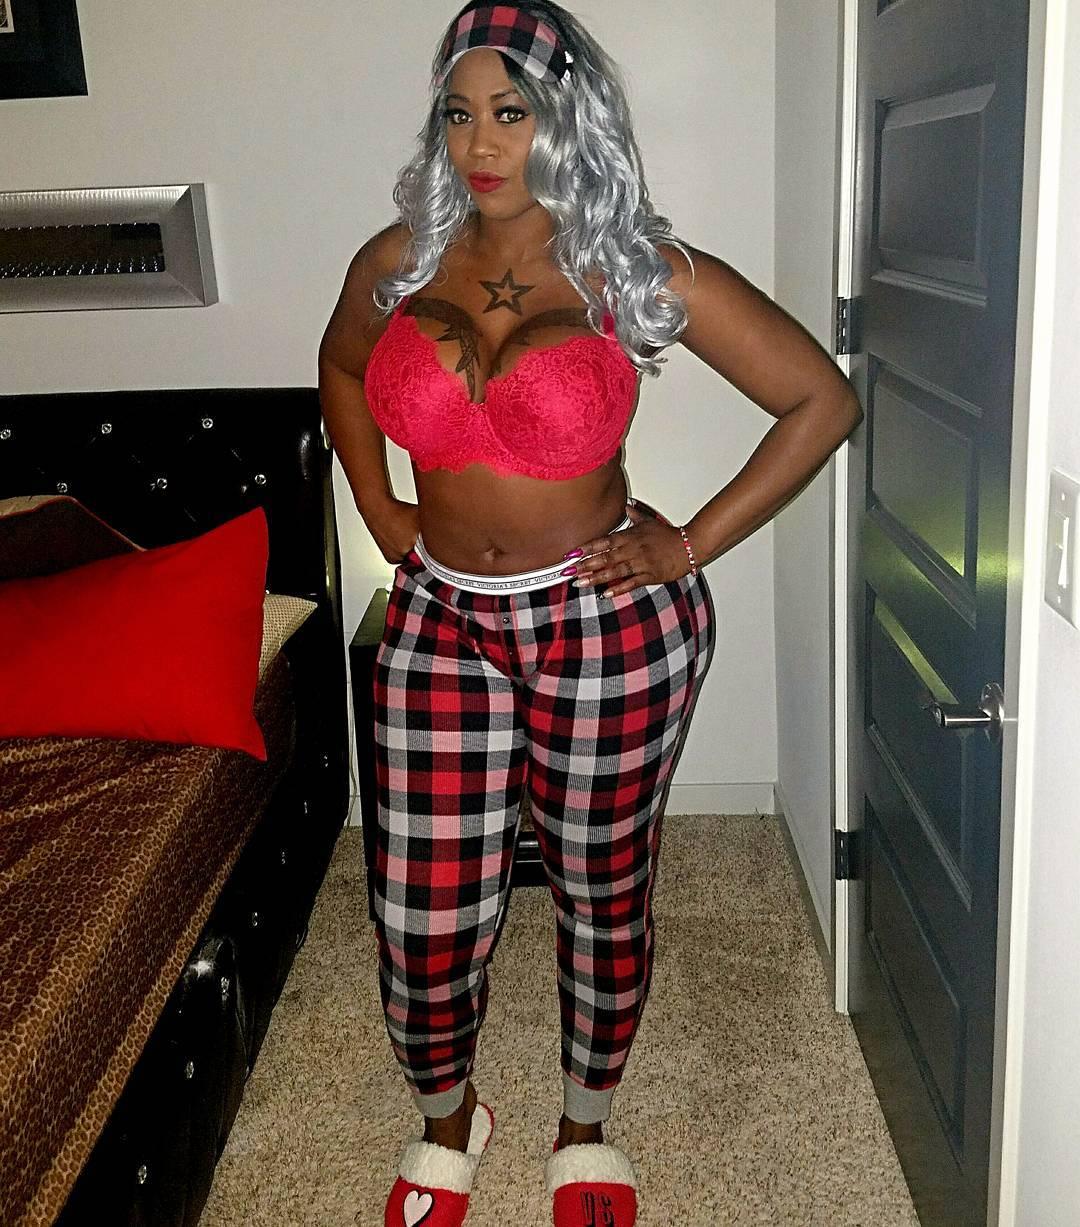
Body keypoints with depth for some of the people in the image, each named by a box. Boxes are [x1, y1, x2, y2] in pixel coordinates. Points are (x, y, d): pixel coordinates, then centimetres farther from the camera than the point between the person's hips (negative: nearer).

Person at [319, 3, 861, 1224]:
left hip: (608, 627, -2)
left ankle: (587, 1126, 42)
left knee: (602, 890, 14)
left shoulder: (640, 274, -11)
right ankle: (446, 1117, 39)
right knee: (424, 922, 5)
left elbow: (822, 400, -7)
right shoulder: (398, 263, -1)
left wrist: (691, 545, -9)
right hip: (442, 620, 3)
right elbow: (339, 364, 22)